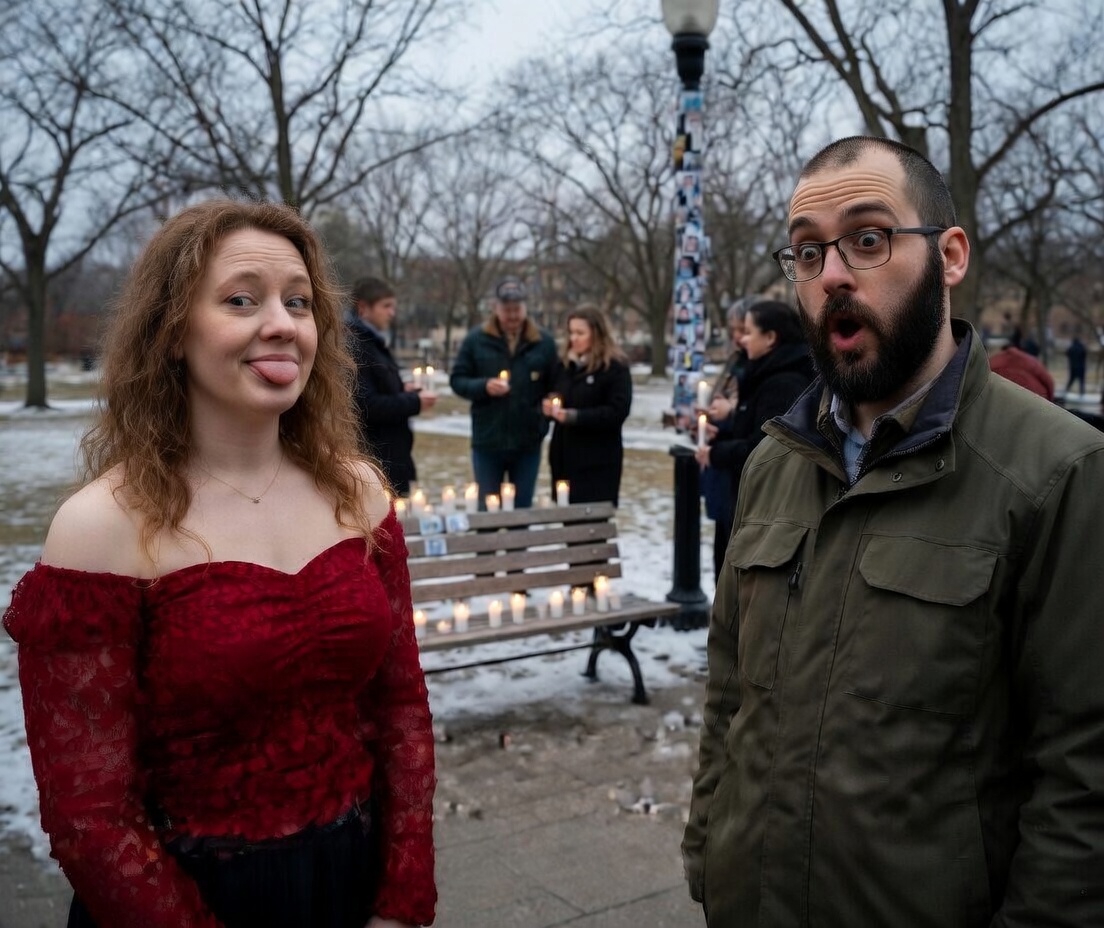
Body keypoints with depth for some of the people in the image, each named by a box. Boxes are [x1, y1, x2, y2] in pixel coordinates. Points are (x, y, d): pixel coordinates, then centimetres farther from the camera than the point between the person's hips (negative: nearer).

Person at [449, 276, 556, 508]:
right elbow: (457, 380, 0)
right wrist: (483, 386, -19)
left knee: (523, 510, 12)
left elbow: (554, 386, 6)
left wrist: (545, 421, -3)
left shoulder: (543, 341, 2)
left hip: (528, 443, 1)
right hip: (487, 441, -1)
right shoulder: (476, 340, -2)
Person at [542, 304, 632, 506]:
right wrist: (548, 407, -3)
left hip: (598, 461, -5)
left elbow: (617, 412, -15)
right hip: (564, 455, 6)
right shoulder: (565, 365, 12)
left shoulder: (615, 367, -6)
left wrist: (574, 416, -22)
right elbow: (552, 399, 22)